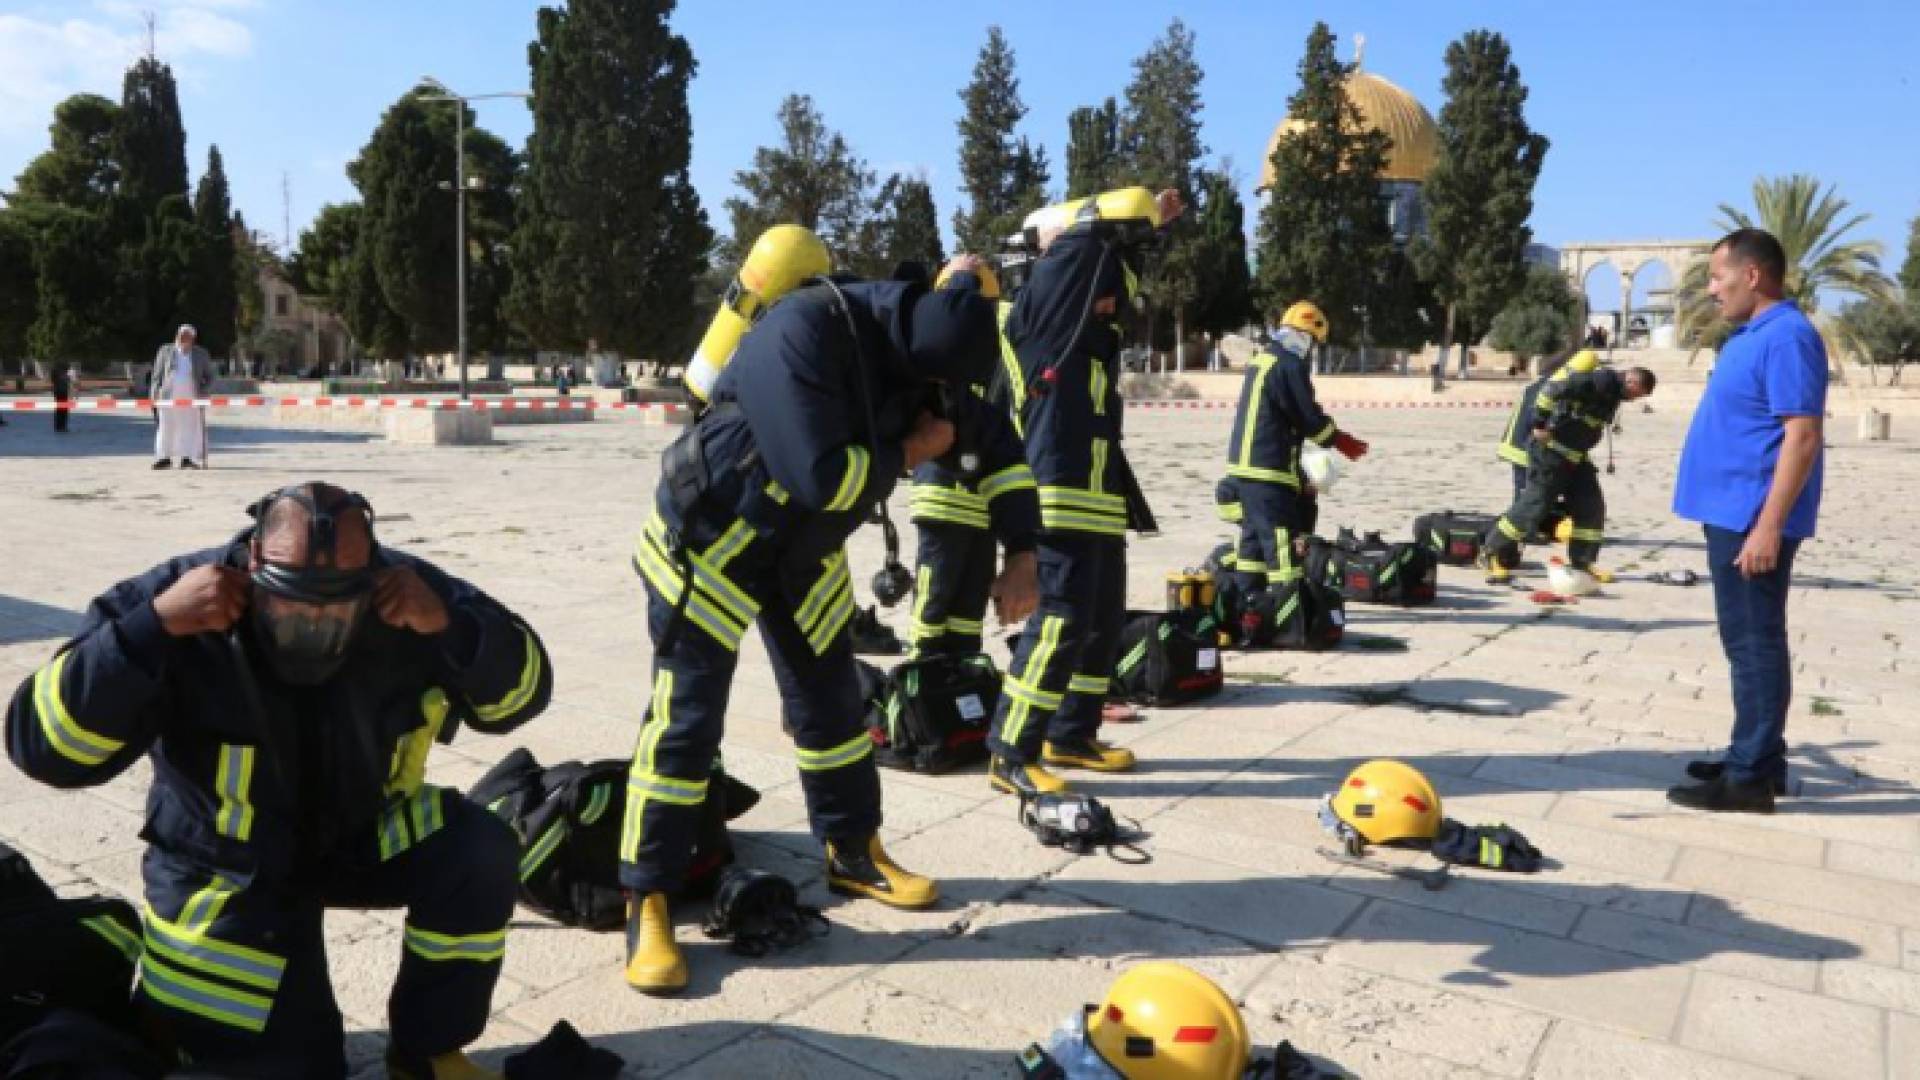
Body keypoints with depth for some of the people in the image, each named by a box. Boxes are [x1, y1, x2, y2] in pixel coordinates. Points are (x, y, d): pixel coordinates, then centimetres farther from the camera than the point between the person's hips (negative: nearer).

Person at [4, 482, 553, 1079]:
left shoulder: (408, 591, -19)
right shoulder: (176, 598, -26)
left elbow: (519, 693, -14)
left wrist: (450, 624, -34)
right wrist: (154, 625, -42)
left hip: (363, 836, 2)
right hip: (225, 865, -2)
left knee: (480, 855, -26)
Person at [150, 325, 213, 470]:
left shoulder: (200, 354, 10)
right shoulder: (165, 352, 11)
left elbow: (209, 376, 14)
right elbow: (157, 375, 11)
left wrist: (203, 390, -3)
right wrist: (154, 396, 4)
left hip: (191, 397, 0)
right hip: (169, 396, 0)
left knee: (190, 426, -3)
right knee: (167, 427, 1)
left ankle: (188, 458, -1)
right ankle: (164, 458, 4)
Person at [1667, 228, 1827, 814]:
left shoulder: (1786, 337, -16)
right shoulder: (1751, 335, 15)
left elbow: (1802, 437, -22)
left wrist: (1768, 526, -25)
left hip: (1752, 520, -10)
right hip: (1731, 515, 10)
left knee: (1754, 644, -5)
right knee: (1746, 642, 16)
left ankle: (1752, 776, 1)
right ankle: (1752, 758, 26)